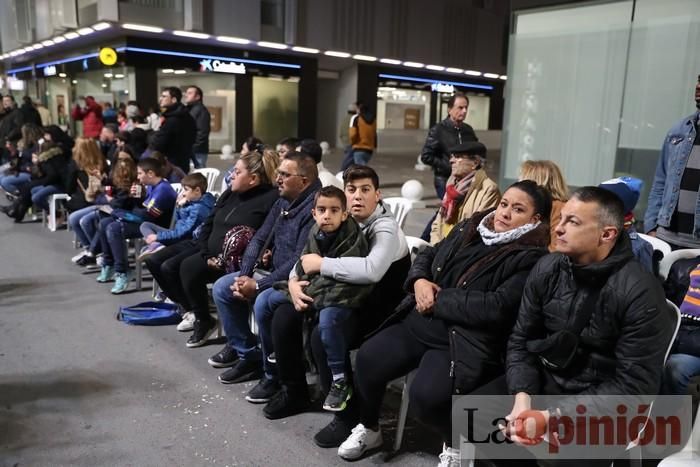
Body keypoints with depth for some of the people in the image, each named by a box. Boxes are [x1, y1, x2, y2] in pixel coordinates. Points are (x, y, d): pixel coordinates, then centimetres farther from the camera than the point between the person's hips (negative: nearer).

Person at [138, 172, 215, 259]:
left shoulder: (198, 208, -22)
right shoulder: (192, 201, 6)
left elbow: (183, 232, -26)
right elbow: (177, 220, 19)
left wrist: (158, 236, -22)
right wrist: (179, 205, 0)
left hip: (182, 240, -10)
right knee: (145, 225, 11)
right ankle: (156, 245, -13)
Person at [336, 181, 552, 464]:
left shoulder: (530, 259, -8)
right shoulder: (470, 228, 12)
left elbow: (496, 307, -19)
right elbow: (427, 255, 20)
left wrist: (440, 300, -13)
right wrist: (419, 280, -3)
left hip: (465, 342, -6)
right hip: (418, 323, 6)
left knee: (426, 396, -28)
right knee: (368, 359, -13)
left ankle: (455, 445, 8)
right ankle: (368, 429, 17)